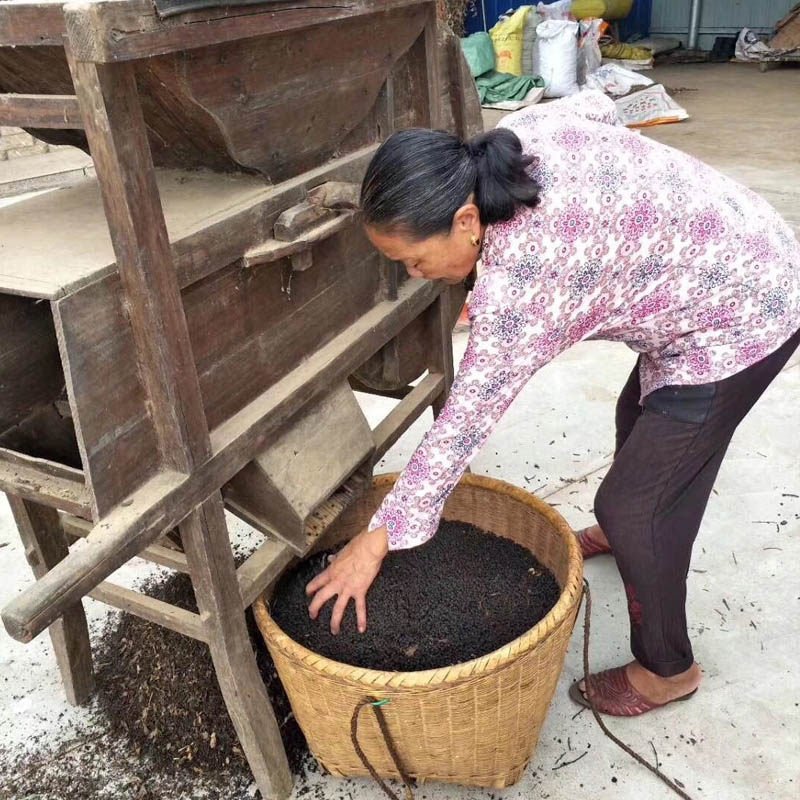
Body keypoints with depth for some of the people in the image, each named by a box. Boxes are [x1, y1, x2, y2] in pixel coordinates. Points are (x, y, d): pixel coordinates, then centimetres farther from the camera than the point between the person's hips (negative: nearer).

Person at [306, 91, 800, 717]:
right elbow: (596, 106, 11)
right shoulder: (516, 137, -11)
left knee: (634, 503, -2)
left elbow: (469, 414, -29)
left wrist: (378, 540, -20)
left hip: (739, 324, -10)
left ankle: (666, 672, 22)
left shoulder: (522, 274, -34)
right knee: (640, 416, 29)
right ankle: (625, 533, 58)